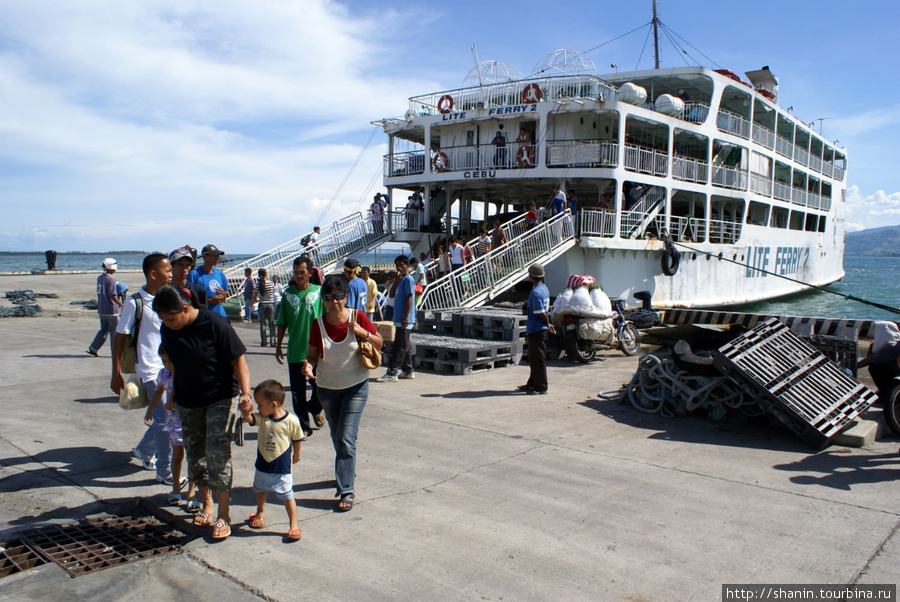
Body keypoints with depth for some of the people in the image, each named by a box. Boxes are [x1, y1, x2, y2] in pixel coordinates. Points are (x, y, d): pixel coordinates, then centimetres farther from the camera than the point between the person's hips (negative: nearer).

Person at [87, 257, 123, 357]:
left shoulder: (99, 277, 9)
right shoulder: (111, 279, -17)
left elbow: (100, 292, 15)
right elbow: (112, 295, -20)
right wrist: (122, 305, -12)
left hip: (101, 310, 8)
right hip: (111, 310, -8)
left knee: (103, 330, 17)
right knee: (115, 331, 2)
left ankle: (93, 348, 12)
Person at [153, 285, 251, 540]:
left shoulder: (214, 324, -21)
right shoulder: (167, 331, -5)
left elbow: (238, 360, -17)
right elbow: (171, 363, 11)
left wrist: (245, 392, -28)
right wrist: (170, 394, 15)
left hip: (221, 397, -5)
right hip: (187, 401, 5)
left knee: (217, 453, -10)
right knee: (195, 454, 11)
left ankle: (223, 514, 2)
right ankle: (206, 503, 31)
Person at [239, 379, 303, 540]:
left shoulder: (291, 421, -19)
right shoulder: (261, 418, -8)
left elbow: (297, 439, -4)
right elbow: (248, 419, -26)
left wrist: (295, 455, 8)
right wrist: (246, 411, -47)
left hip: (282, 468, -5)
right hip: (262, 466, 6)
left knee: (287, 496, 2)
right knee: (260, 490, 27)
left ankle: (293, 525, 16)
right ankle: (260, 513, 53)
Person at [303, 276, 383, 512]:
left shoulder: (357, 317, -12)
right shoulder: (318, 324, -9)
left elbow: (379, 343, -3)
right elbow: (313, 354, -2)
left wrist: (363, 333, -22)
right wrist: (309, 365, -25)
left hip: (356, 386, -3)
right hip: (327, 386, 3)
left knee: (346, 438, -10)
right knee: (337, 437, 17)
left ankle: (347, 490, -3)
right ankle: (348, 473, 41)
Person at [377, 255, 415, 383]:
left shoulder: (408, 279, -11)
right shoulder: (402, 280, 18)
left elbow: (409, 298, -17)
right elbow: (392, 295, 16)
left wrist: (406, 317, -22)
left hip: (404, 320, -10)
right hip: (399, 319, 10)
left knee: (400, 346, -8)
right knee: (403, 346, 13)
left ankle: (392, 372, -8)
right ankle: (408, 371, 20)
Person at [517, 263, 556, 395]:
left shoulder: (535, 292, -21)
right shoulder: (544, 288, 9)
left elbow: (542, 313, -21)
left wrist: (548, 325, -5)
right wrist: (528, 309, 4)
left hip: (536, 330, -10)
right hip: (540, 329, 10)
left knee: (538, 359, -1)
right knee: (534, 359, 19)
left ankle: (541, 387, 6)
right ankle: (533, 383, 29)